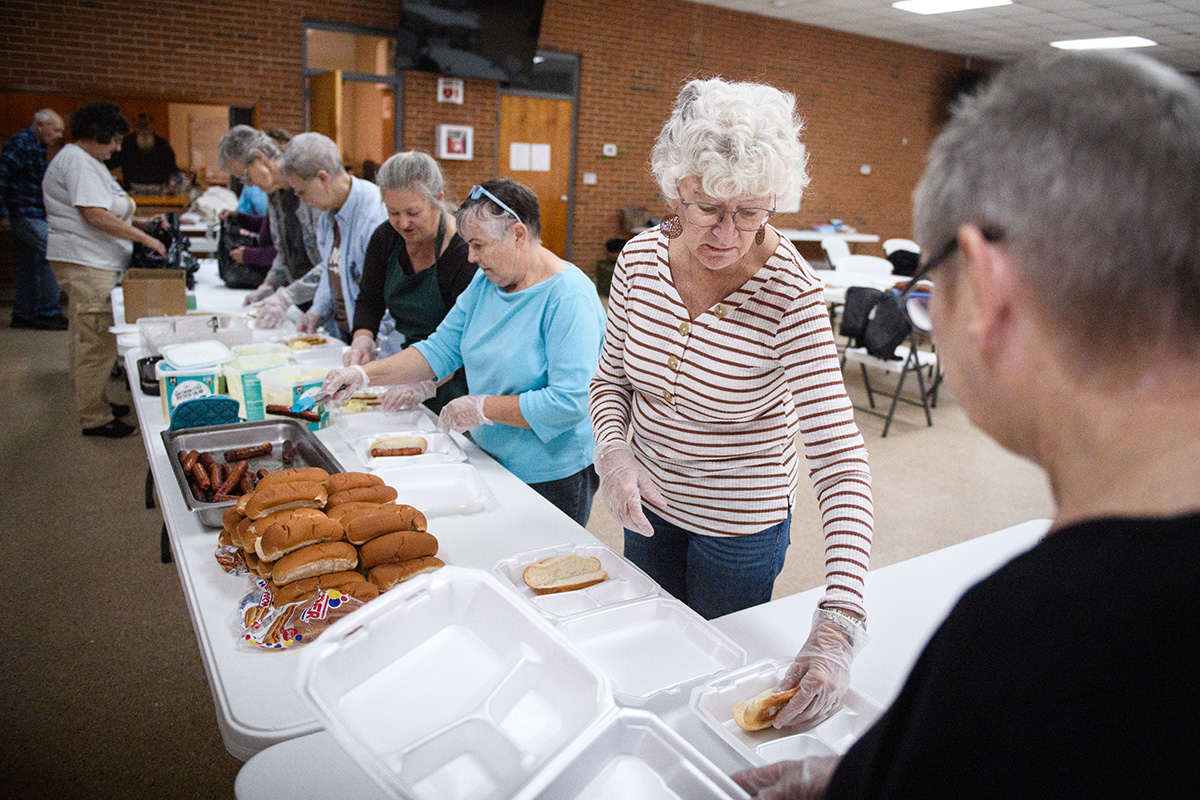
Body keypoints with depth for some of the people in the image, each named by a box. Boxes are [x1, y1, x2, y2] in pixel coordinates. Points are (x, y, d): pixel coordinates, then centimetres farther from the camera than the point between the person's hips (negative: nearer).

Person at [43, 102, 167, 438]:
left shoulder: (86, 161, 22)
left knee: (89, 340, 16)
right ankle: (94, 418, -4)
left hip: (93, 262, 11)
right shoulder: (77, 161, -12)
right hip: (84, 263, -11)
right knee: (96, 342, -9)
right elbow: (94, 214, -21)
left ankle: (93, 404, 26)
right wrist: (143, 237, -17)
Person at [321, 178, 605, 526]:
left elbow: (571, 401, -28)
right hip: (491, 461, 8)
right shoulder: (487, 280, 4)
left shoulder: (569, 298, -22)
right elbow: (441, 348, 6)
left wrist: (484, 408, -21)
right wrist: (366, 374, -6)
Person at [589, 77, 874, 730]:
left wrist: (838, 619, -43)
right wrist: (612, 450, -22)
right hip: (650, 502, 5)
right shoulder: (640, 258, -15)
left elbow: (839, 457, -33)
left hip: (741, 524, -5)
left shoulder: (790, 294, -29)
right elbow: (612, 377, 0)